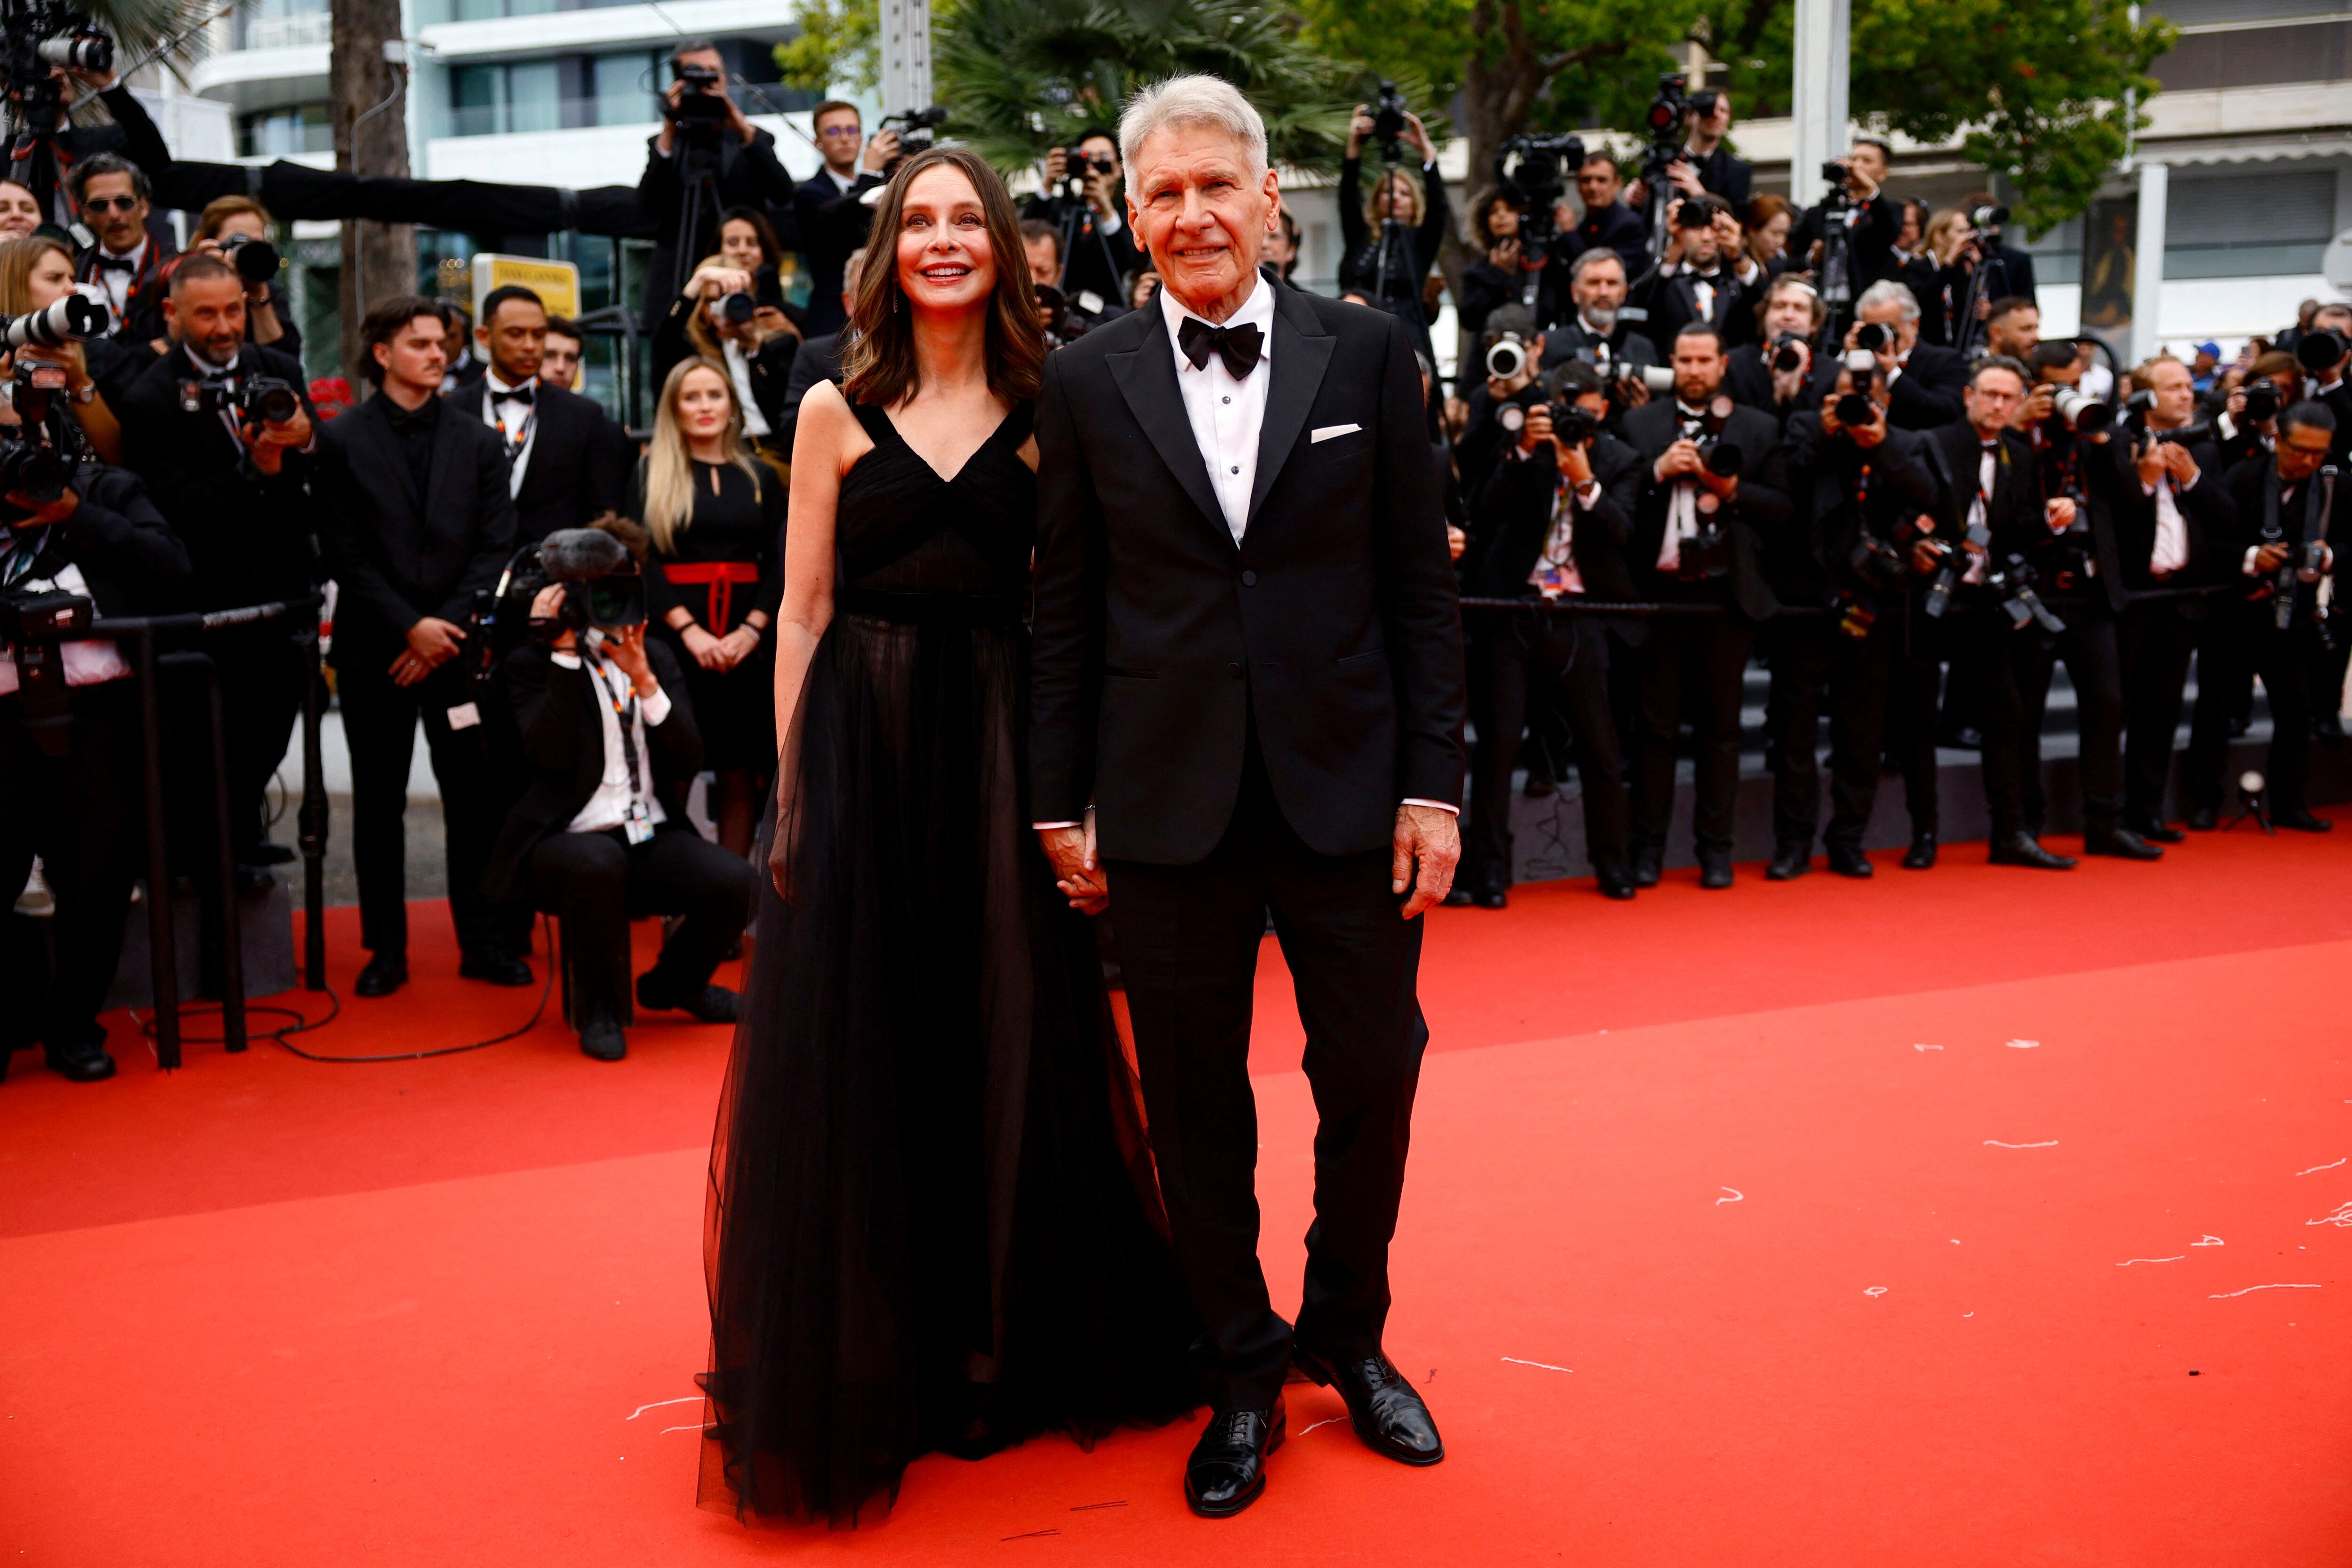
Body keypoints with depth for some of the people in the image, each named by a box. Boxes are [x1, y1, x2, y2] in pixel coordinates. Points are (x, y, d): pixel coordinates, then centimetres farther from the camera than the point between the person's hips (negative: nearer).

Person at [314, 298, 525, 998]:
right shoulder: (341, 441, 2)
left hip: (458, 645, 1)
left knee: (475, 799, 1)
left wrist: (448, 627, -7)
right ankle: (385, 948, 13)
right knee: (378, 802, 5)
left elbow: (496, 547, 4)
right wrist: (410, 628, -11)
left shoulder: (480, 442, 9)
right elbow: (345, 553, -3)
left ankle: (484, 941, 10)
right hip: (375, 651, -1)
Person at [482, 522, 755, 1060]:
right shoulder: (530, 663, 1)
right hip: (570, 840, -4)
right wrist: (565, 653, -16)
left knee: (738, 883, -22)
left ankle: (675, 981, 13)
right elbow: (552, 758, -17)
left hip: (653, 838, 5)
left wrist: (645, 681, -10)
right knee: (598, 864, -39)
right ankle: (599, 1007, -10)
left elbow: (689, 760, 3)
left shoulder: (656, 658, 15)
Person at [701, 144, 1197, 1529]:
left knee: (1011, 1047, 8)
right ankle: (869, 1360, 22)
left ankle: (1011, 1346, 26)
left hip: (999, 747, 1)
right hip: (863, 745, -1)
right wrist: (793, 783, -4)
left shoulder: (1043, 413, 6)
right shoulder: (838, 411, 4)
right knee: (860, 1054, 5)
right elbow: (803, 613, 2)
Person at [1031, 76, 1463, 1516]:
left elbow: (1421, 585, 2)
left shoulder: (1371, 355, 2)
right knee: (1197, 1100, 9)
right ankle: (1242, 1368, 28)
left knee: (1373, 1080, 9)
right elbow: (1068, 610, 5)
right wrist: (1065, 802, 3)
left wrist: (1434, 784, -3)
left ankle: (1349, 1335, 33)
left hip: (1348, 790, 0)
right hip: (1170, 804, 0)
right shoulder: (1088, 382, 3)